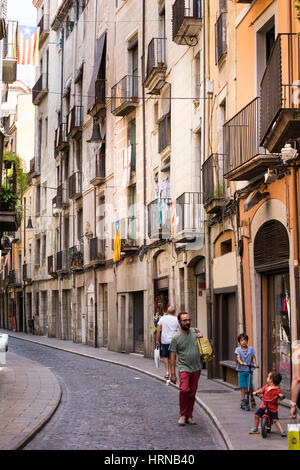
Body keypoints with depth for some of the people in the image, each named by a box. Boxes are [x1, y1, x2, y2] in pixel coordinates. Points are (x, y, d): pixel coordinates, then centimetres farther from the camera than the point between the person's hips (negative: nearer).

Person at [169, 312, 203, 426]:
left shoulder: (195, 331, 7)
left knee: (192, 393, 7)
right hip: (184, 368, -4)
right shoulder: (176, 338, -5)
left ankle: (189, 416, 17)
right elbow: (173, 356, -4)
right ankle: (183, 415, -8)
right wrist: (173, 374, -8)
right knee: (184, 390, -22)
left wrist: (200, 337, -1)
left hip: (196, 368, 4)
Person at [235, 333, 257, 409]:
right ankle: (243, 400, 8)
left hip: (249, 370, 0)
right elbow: (238, 358, -14)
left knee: (250, 386, 0)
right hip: (241, 370, 0)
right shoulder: (238, 349, -2)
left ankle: (252, 399, 17)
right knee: (242, 386, 0)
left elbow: (253, 357, 1)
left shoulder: (251, 349, 3)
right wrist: (241, 362, -34)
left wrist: (254, 363, -18)